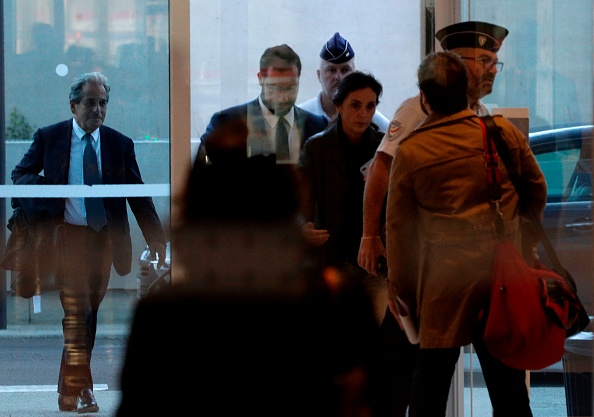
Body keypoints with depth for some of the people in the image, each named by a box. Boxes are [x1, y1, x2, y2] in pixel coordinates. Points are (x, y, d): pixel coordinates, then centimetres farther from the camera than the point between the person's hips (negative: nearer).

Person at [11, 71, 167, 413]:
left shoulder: (120, 145, 7)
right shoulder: (49, 138, 2)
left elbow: (139, 197, 8)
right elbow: (20, 175, 11)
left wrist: (157, 241, 1)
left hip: (104, 240, 3)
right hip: (68, 236, -3)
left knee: (89, 315, 9)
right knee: (76, 313, -12)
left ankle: (68, 391, 20)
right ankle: (80, 392, -11)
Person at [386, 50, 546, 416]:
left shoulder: (410, 152, -4)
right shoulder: (505, 132, 1)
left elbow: (399, 226, 3)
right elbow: (537, 193, 12)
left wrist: (402, 289, 13)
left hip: (444, 287, -2)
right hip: (504, 276, 2)